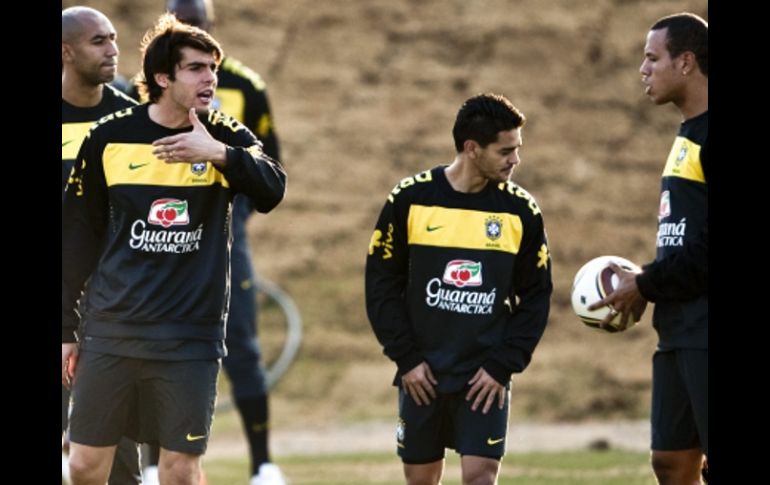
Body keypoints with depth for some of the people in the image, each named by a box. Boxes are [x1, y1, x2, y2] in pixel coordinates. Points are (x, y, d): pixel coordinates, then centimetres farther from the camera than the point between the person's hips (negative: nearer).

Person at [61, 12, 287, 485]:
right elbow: (78, 237, 8)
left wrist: (219, 154, -30)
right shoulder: (109, 138, 2)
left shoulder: (226, 137, 2)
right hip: (110, 333, 1)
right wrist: (65, 328, 9)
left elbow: (272, 190, -16)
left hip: (190, 336, -1)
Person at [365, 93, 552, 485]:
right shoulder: (410, 199, -5)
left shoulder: (521, 211, -2)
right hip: (422, 376, 0)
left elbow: (535, 298, 2)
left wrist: (502, 366, -7)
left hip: (485, 378, 0)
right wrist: (406, 359, -7)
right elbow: (381, 286, -1)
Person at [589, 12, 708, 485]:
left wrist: (647, 286, -10)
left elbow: (706, 246, -19)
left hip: (705, 331, -10)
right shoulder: (687, 135, 18)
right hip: (680, 331, 10)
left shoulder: (708, 137, -12)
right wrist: (648, 286, 9)